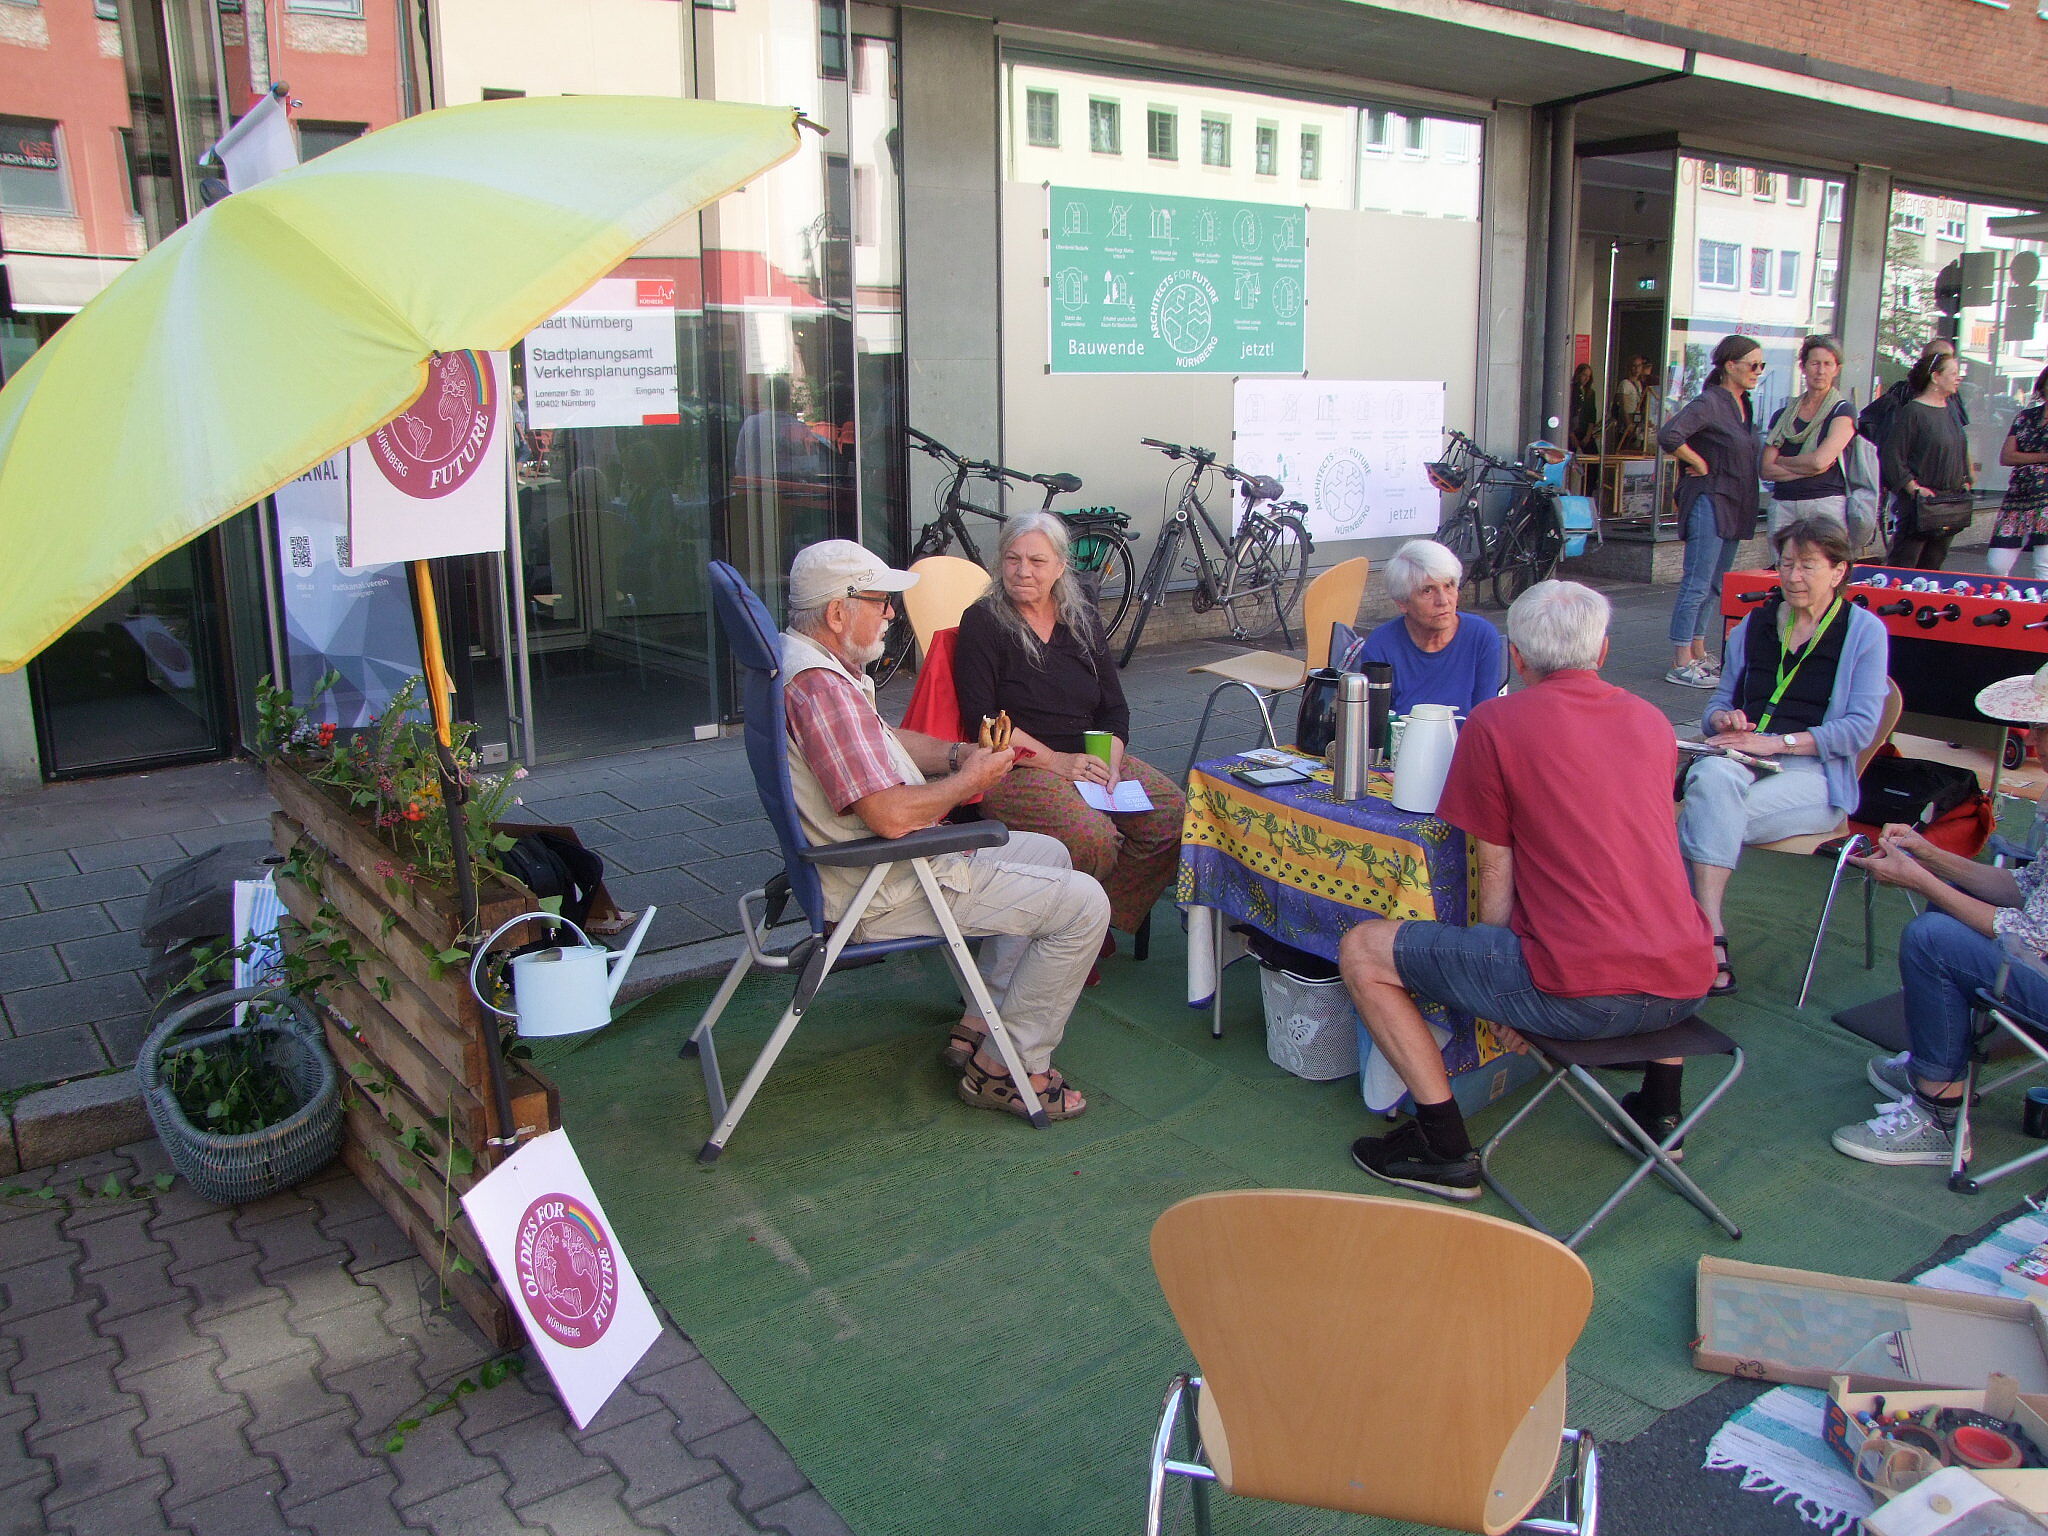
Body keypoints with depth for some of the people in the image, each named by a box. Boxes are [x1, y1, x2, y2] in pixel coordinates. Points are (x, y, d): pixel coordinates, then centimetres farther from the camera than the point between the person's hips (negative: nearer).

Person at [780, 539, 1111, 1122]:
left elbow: (883, 741, 21)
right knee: (1083, 903, -11)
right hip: (886, 892, -11)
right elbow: (891, 815, -31)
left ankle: (980, 1024, 23)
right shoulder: (821, 686, -26)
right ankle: (1004, 1068, 1)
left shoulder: (806, 659, 9)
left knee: (1049, 854, 23)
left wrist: (960, 754, 4)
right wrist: (971, 779, -14)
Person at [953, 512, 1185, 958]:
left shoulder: (1082, 619, 14)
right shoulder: (983, 623, -3)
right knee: (1094, 838, -33)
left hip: (1092, 758, 6)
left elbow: (1115, 708, 13)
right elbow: (983, 721, -11)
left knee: (1176, 817, -16)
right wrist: (1057, 761, -18)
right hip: (1016, 768, -6)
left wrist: (1110, 763, -8)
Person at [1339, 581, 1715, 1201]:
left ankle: (1445, 1149, 6)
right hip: (1685, 988, 7)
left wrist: (1495, 966, 13)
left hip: (1578, 995, -6)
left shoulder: (1496, 722, -3)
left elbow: (1496, 877, 0)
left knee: (1363, 950, 5)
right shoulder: (1652, 720, 14)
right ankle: (1660, 1110, 38)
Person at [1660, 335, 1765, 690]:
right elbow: (1669, 435, -27)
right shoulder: (1709, 403, -12)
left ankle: (1698, 653, 20)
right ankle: (1681, 664, -7)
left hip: (1735, 507, 9)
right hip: (1710, 500, -9)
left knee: (1714, 585, 12)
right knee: (1697, 584, -9)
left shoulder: (1744, 405, 15)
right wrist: (1700, 465, -15)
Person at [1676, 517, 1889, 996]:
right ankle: (1713, 943, -43)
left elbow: (1861, 727, -4)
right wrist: (1722, 718, -4)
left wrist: (1777, 742, -16)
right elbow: (1720, 701, 23)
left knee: (1707, 814, -34)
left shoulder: (1864, 630, 7)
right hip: (1744, 758, 4)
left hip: (1816, 774, -3)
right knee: (1712, 776, -36)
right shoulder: (1755, 626, 21)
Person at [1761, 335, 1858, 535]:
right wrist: (1809, 469, -6)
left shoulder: (1842, 411, 4)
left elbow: (1820, 460, -9)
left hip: (1827, 503, -3)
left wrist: (1781, 461, 6)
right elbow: (1766, 470, 5)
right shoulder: (1783, 416, 15)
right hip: (1782, 505, 3)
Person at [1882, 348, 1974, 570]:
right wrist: (1914, 488, -17)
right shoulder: (1912, 411, -10)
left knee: (1932, 565, 10)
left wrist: (1965, 482, 14)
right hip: (1921, 502, -8)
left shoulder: (1952, 410, 14)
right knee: (1903, 562, -8)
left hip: (1952, 501, 8)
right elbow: (1891, 455, -14)